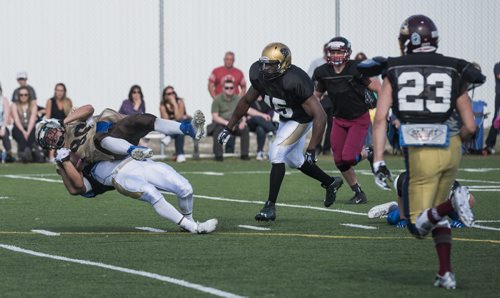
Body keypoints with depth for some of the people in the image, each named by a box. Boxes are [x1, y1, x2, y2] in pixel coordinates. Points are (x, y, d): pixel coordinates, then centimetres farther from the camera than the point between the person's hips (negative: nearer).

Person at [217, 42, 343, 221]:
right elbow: (247, 101, 2)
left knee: (276, 153, -19)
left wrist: (311, 150, -40)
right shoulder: (259, 75, -18)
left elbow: (319, 115, -37)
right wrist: (228, 128, 5)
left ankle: (270, 207, -12)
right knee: (293, 159, 20)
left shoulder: (294, 82, -39)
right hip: (285, 118, 8)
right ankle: (331, 183, 43)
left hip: (301, 119, -8)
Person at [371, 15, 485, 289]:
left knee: (418, 227, 5)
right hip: (451, 149, 3)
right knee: (436, 215, 23)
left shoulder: (395, 72, 4)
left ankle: (453, 204, -25)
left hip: (420, 153, -3)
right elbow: (470, 126, 4)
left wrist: (378, 161, -2)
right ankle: (446, 273, 9)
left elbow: (380, 118, -4)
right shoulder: (453, 72, 6)